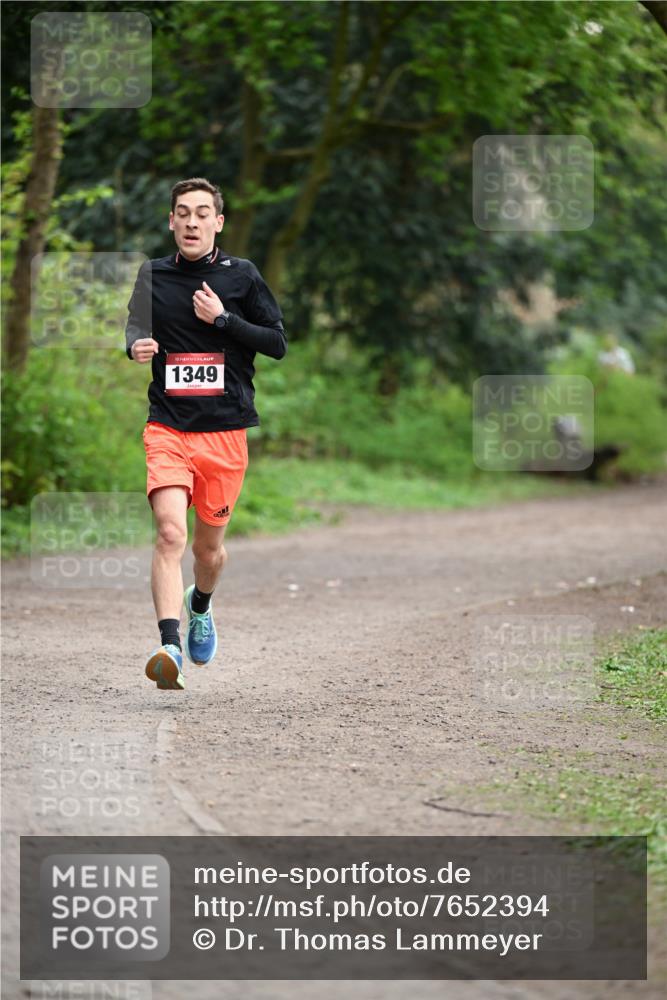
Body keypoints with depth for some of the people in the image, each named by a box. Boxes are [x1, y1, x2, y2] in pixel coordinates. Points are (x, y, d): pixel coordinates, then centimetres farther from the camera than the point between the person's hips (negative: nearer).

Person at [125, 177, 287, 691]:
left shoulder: (242, 275, 2)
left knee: (209, 547, 13)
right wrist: (136, 344, -1)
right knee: (171, 533, -21)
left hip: (225, 431, 0)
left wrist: (223, 318, -11)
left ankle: (200, 606, 46)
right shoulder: (152, 275, 6)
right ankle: (169, 647, -28)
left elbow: (278, 344, 1)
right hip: (167, 427, 0)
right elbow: (136, 325, 22)